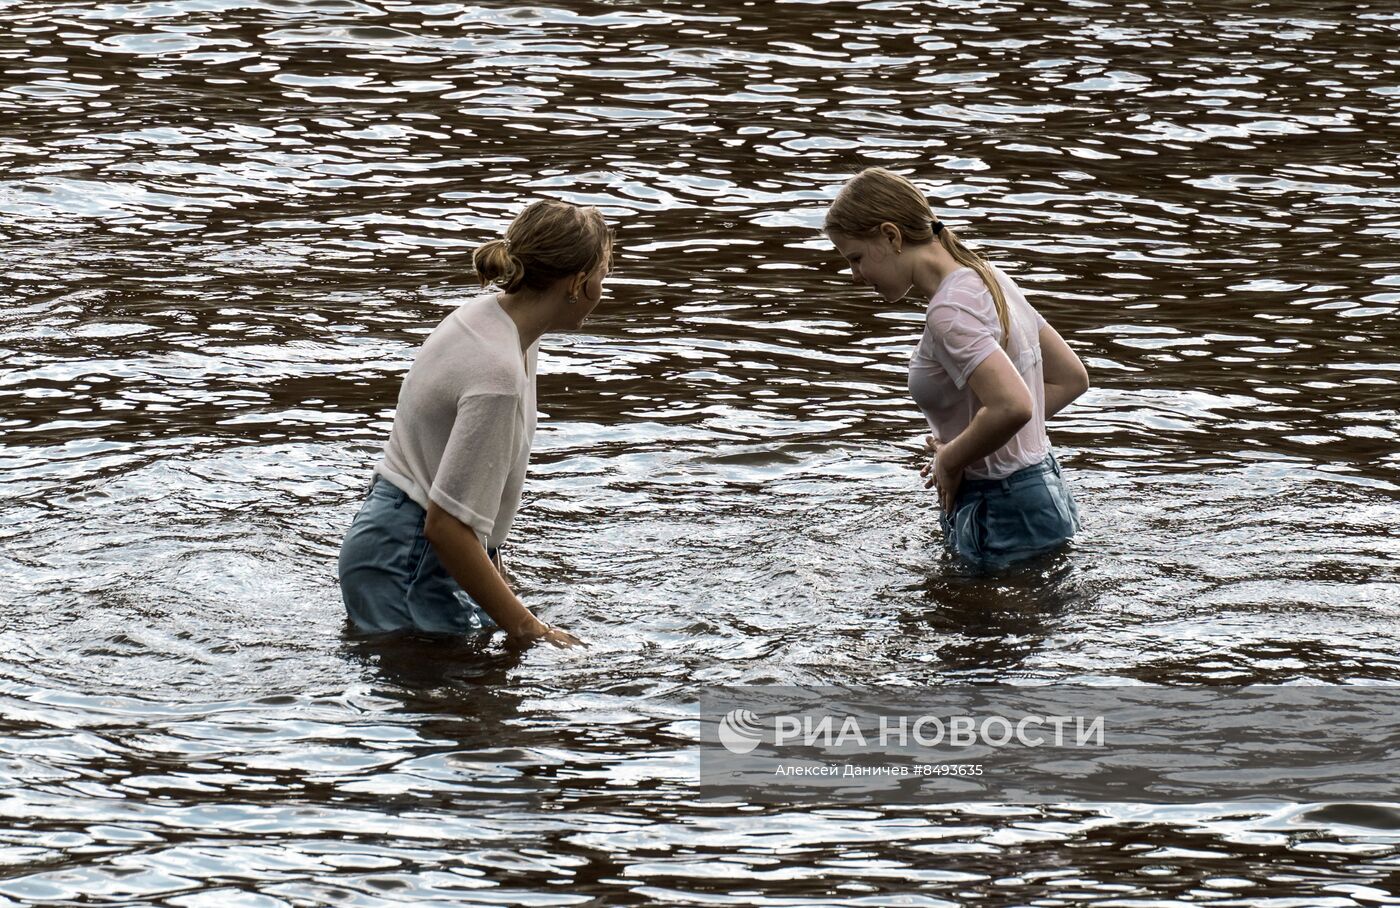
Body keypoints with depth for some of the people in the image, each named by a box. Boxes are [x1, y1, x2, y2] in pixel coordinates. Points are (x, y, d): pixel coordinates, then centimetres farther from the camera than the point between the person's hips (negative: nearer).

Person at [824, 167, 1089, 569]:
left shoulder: (949, 312, -20)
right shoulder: (988, 278, 9)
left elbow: (1012, 406, -35)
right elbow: (1071, 378, 16)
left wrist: (950, 461, -16)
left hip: (1002, 518, -10)